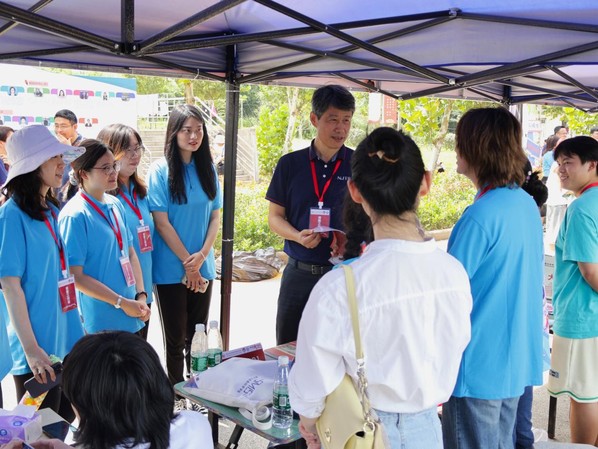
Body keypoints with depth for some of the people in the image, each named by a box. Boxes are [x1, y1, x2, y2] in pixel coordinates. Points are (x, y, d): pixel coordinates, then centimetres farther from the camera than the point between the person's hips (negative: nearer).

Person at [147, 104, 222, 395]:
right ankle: (177, 396, 21)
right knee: (175, 338, 6)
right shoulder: (161, 170, -9)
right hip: (171, 269, -4)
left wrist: (201, 256, -8)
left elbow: (215, 216, 6)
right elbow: (161, 222, -12)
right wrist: (187, 262, -11)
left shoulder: (207, 168, 5)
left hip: (203, 267, 4)